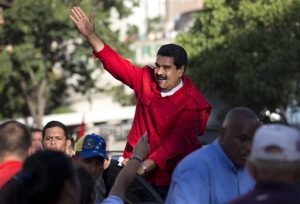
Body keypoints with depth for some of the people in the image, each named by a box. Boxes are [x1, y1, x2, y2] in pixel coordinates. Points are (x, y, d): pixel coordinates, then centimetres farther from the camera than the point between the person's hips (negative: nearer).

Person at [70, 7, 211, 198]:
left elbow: (179, 141, -24)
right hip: (140, 169, 4)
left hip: (173, 178, -4)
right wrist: (91, 35, -5)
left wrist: (149, 164, -35)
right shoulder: (147, 80, 0)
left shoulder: (191, 103, -15)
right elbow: (118, 65, 3)